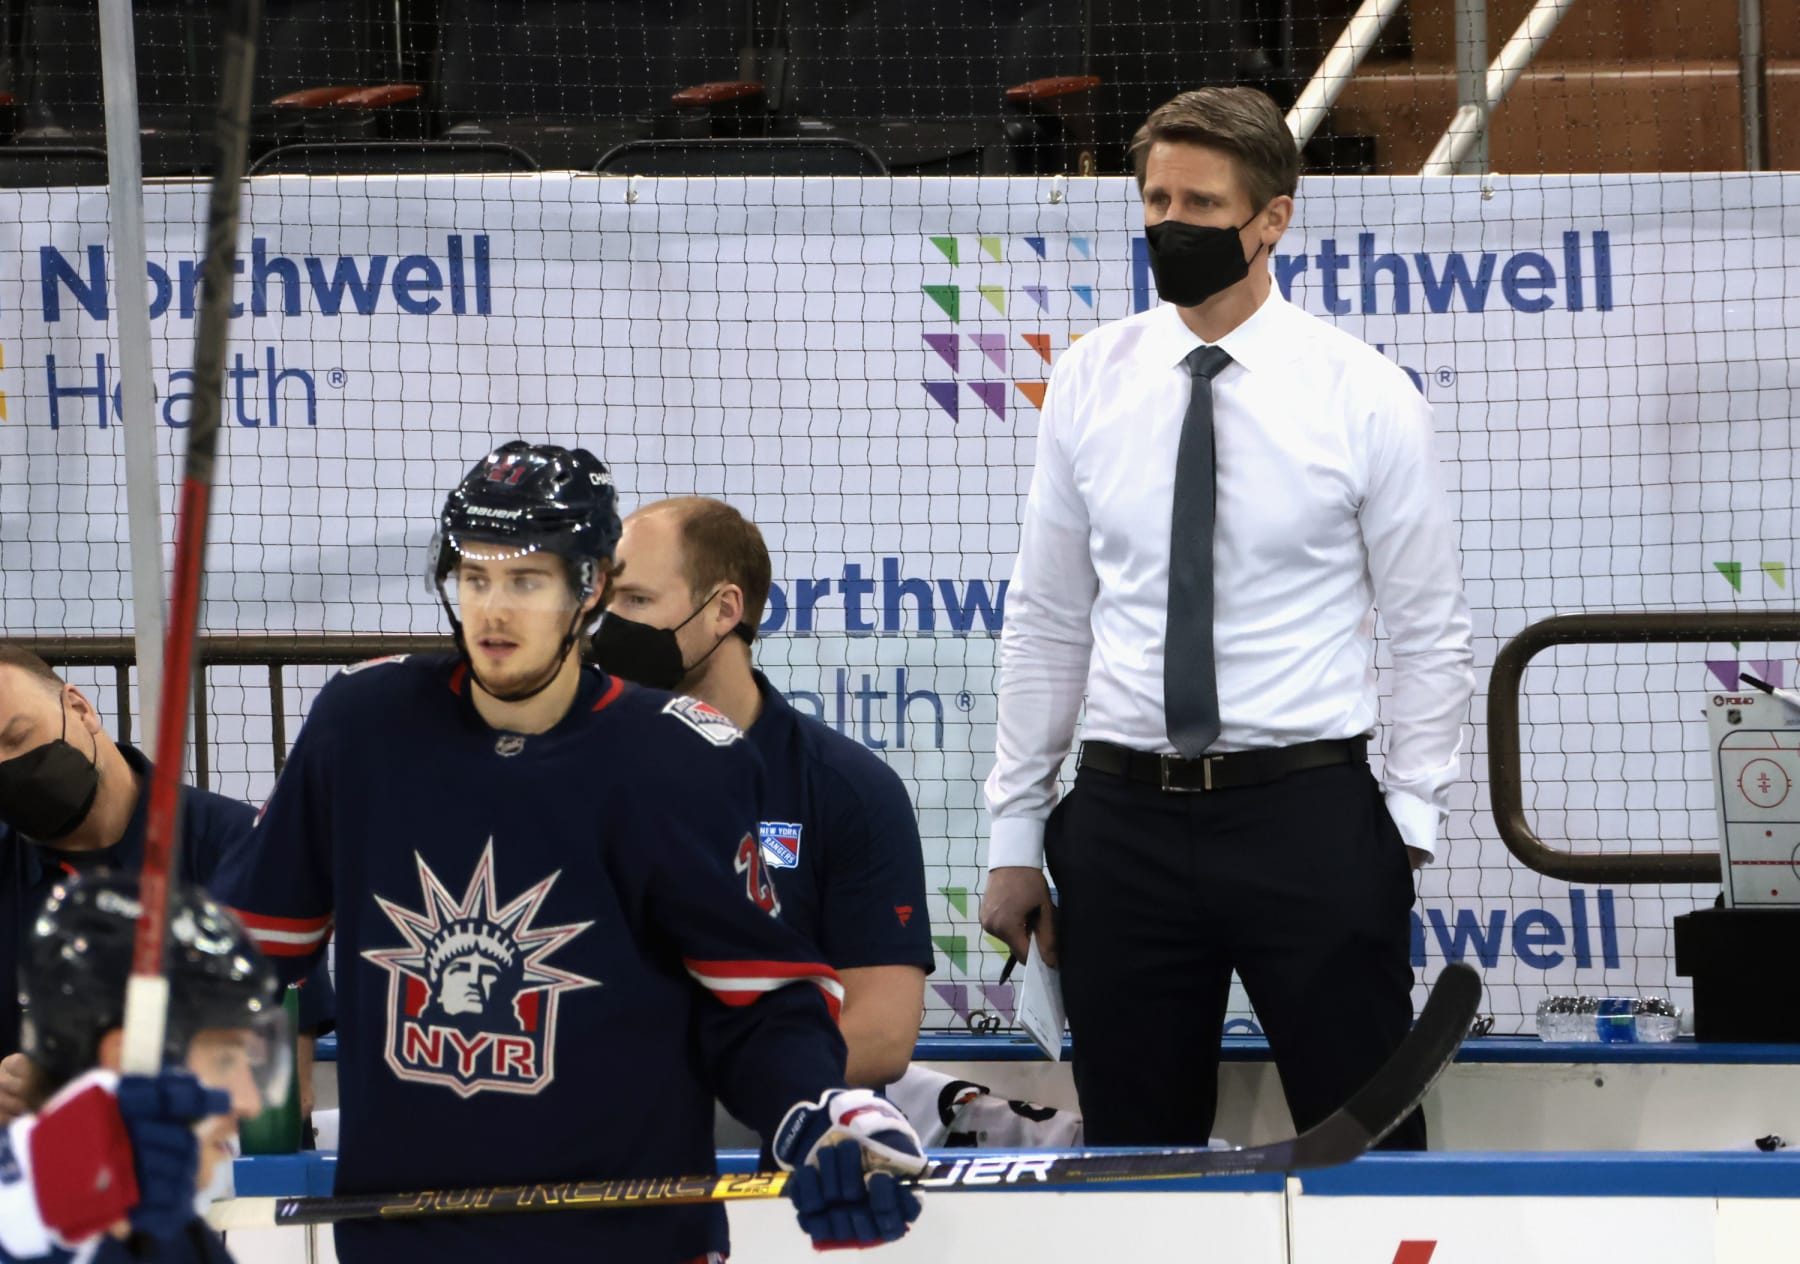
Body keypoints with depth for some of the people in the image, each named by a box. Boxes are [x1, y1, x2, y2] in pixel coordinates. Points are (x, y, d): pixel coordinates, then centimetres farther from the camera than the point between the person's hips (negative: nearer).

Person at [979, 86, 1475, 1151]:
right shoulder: (1091, 384, 5)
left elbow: (1432, 634, 1)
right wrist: (1015, 833, 8)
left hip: (1308, 814, -3)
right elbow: (1046, 624, 10)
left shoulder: (1364, 393, -3)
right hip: (1126, 816, 3)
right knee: (1134, 1152, 7)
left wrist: (1408, 826, -7)